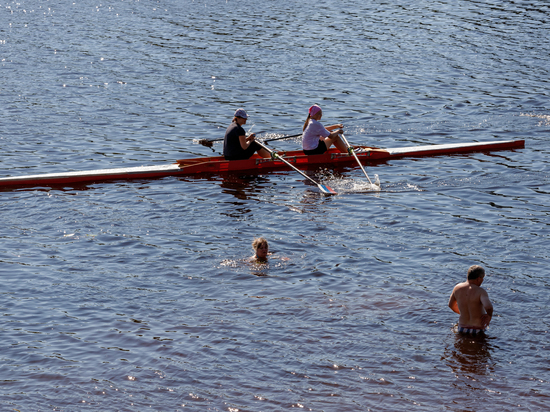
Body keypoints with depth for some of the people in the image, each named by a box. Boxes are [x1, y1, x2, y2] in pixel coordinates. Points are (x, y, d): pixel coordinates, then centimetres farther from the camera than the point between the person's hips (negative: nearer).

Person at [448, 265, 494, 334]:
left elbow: (451, 305, 12)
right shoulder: (480, 291, -21)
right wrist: (489, 315, -16)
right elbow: (488, 307, -38)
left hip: (462, 328, 6)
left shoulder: (457, 288, -4)